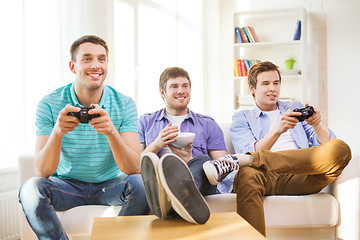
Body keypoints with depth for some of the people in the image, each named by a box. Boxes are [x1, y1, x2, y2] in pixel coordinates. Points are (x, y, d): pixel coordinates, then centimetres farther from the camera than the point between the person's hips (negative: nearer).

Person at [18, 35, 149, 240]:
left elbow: (134, 169, -18)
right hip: (67, 185, 0)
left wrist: (112, 132, -37)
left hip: (110, 185, 1)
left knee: (140, 184, -28)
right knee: (31, 189, -28)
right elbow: (42, 172, -17)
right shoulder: (50, 104, -10)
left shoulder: (124, 104, -9)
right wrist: (57, 132, -36)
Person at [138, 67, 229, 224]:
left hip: (202, 183, 0)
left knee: (203, 160, -34)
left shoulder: (208, 124, 24)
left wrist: (189, 160, -5)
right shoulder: (145, 122, 24)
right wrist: (156, 145, -7)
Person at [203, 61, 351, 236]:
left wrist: (316, 125, -8)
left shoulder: (295, 108, 28)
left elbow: (327, 143, 15)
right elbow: (252, 150, -2)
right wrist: (278, 130, -19)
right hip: (266, 179, -3)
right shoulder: (241, 118, 20)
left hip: (301, 177, 3)